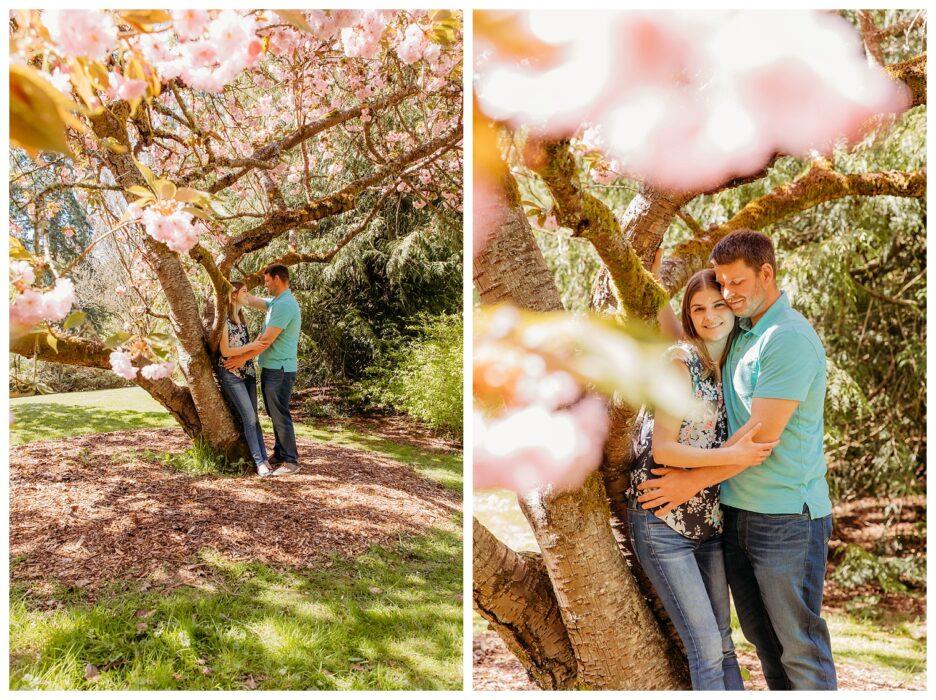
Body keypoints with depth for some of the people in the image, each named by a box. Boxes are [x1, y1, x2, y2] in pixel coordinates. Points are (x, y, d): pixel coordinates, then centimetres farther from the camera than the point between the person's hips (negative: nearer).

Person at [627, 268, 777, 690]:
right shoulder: (680, 361, -12)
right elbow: (662, 449, -16)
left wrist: (751, 450, -4)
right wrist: (733, 456, -23)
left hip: (711, 522, 6)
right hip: (664, 523, -6)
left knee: (722, 641, 13)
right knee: (706, 648, -3)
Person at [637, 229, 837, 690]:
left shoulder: (790, 337, -15)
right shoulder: (740, 333, 12)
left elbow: (763, 433, -19)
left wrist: (694, 482, -14)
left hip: (787, 517, -8)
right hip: (738, 511, 9)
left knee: (799, 644, 3)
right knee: (761, 635, 18)